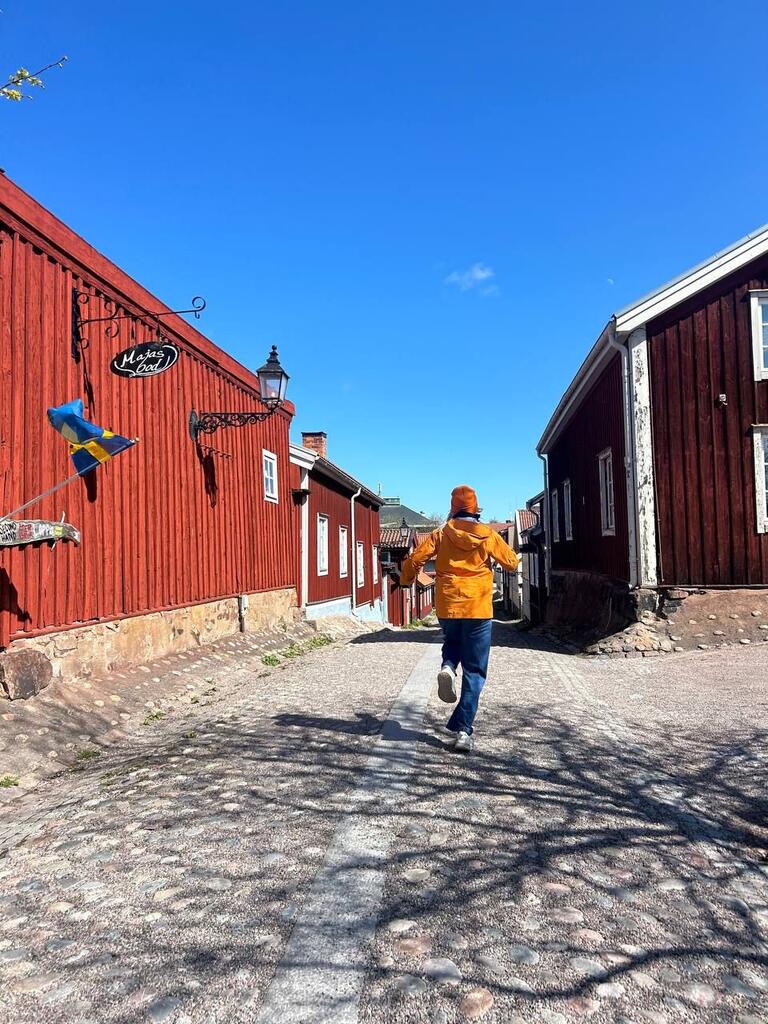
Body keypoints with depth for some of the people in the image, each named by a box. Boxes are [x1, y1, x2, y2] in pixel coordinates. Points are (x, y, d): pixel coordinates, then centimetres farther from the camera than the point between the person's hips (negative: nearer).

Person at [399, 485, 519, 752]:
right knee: (474, 672, 6)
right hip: (478, 610, -1)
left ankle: (448, 668, 2)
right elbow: (512, 563, 6)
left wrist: (405, 580, 17)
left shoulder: (441, 534, 0)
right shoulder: (489, 535, -1)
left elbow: (415, 558, -2)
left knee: (453, 640, 34)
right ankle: (463, 730, -1)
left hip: (447, 607, 1)